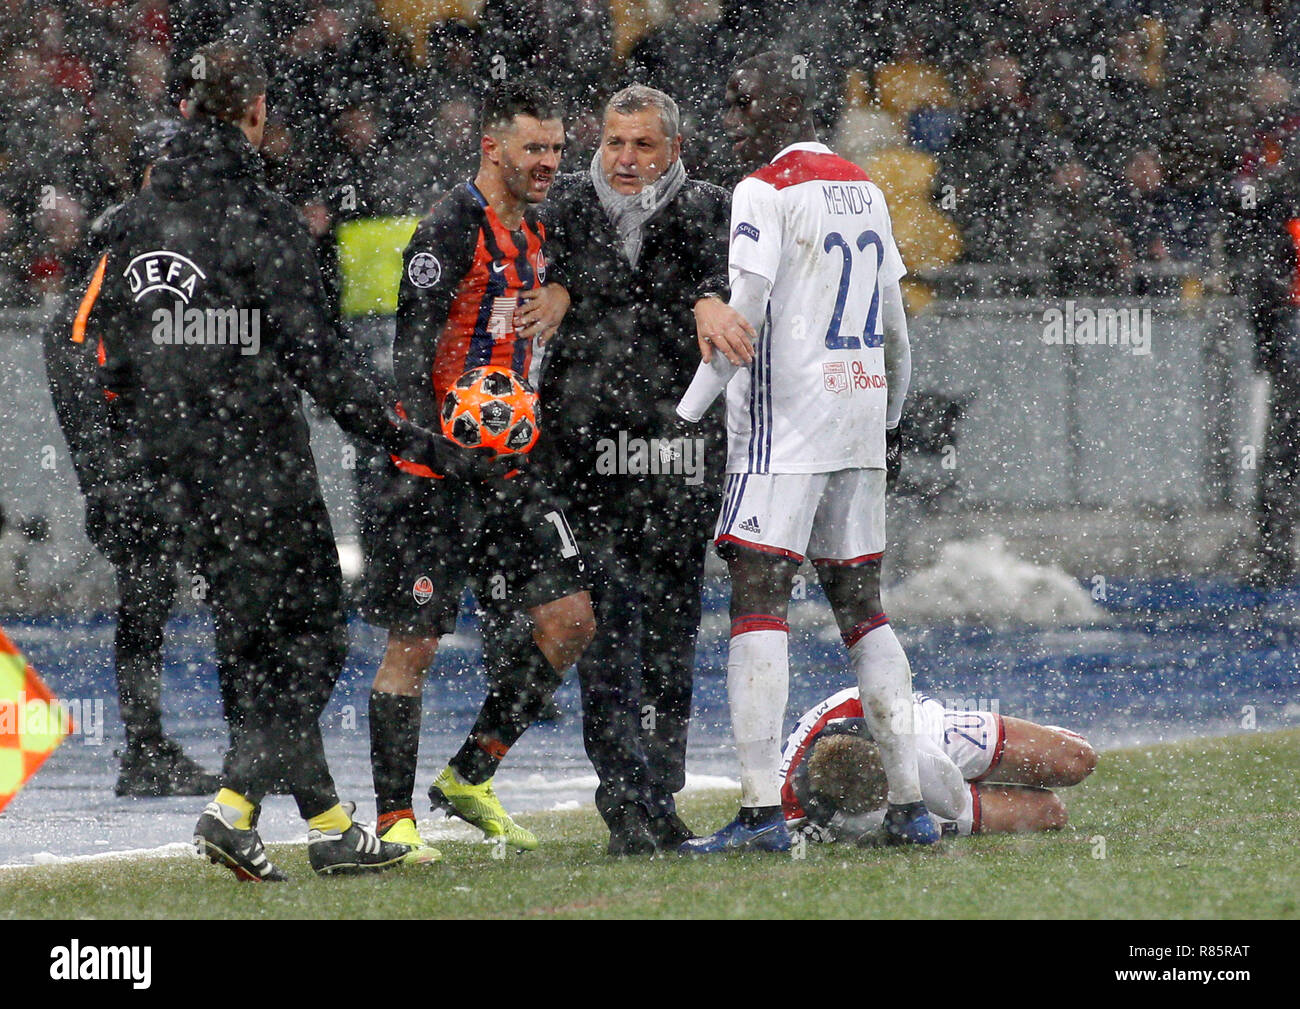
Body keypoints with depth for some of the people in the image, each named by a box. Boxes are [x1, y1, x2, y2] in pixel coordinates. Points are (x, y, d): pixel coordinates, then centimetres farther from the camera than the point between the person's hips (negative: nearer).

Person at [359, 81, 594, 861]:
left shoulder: (532, 232, 13)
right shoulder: (453, 229, -13)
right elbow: (411, 351, -18)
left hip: (506, 466, 8)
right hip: (437, 467, -8)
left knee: (569, 619, 3)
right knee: (415, 641, -4)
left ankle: (470, 778, 14)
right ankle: (394, 821, 3)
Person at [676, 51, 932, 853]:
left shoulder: (766, 192, -8)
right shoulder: (865, 191, 15)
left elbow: (743, 318, -16)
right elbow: (896, 329, 21)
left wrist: (685, 414, -14)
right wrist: (890, 420, 32)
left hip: (785, 425, -8)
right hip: (859, 424, 8)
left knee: (759, 599, -8)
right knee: (861, 604, 11)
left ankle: (763, 809, -16)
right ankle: (911, 806, 7)